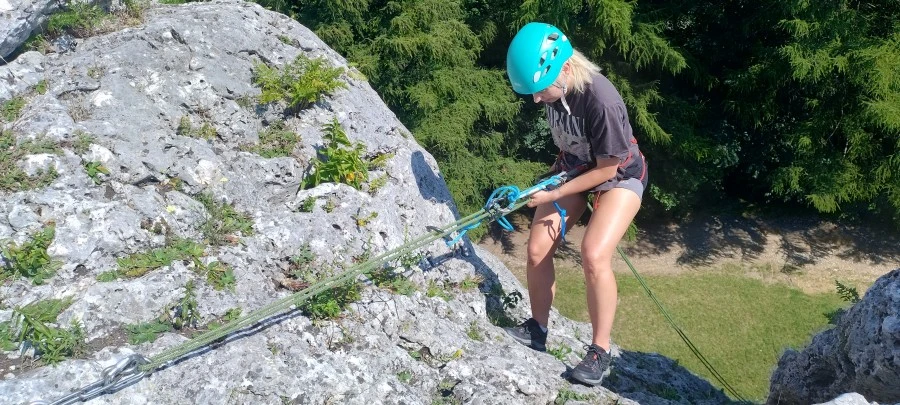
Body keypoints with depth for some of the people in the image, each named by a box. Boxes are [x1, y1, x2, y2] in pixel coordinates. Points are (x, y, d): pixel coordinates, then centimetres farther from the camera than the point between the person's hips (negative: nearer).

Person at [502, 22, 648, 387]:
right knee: (537, 249, -2)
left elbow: (606, 170, -24)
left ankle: (600, 352, -7)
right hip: (573, 166, 6)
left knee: (594, 255, -25)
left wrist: (553, 195, -19)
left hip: (620, 175, -6)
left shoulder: (601, 100, -36)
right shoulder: (551, 87, -16)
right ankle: (537, 330, 18)